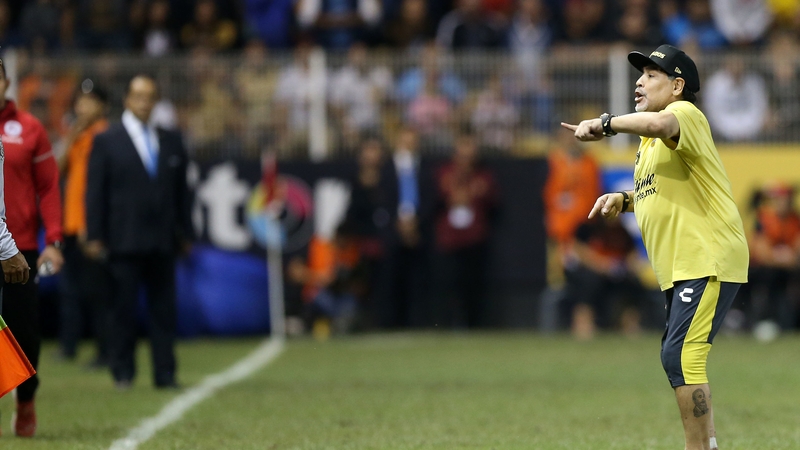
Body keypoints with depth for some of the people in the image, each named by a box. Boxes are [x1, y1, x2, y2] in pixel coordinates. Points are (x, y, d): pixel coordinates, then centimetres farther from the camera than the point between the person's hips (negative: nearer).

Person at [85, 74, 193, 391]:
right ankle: (122, 372, 5)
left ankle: (165, 373, 4)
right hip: (124, 242, -3)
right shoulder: (107, 141, 4)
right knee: (123, 308, -2)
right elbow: (95, 192, 1)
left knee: (164, 309, 1)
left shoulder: (171, 142, 13)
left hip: (163, 242, 3)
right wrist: (94, 237, -5)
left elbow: (181, 190, 16)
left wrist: (184, 233, 11)